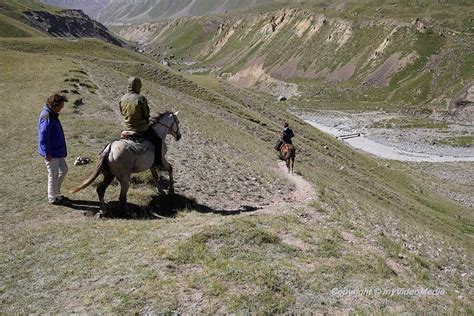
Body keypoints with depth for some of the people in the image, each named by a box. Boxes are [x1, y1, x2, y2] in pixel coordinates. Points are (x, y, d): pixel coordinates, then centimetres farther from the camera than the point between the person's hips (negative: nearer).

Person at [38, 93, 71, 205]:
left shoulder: (52, 115, 8)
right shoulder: (47, 117, -23)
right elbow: (43, 137, -25)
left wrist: (62, 150, 21)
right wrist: (47, 153, -22)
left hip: (57, 150, 10)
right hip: (51, 152, -10)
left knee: (63, 169, 19)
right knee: (53, 174, 3)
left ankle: (56, 193, 32)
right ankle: (53, 198, 18)